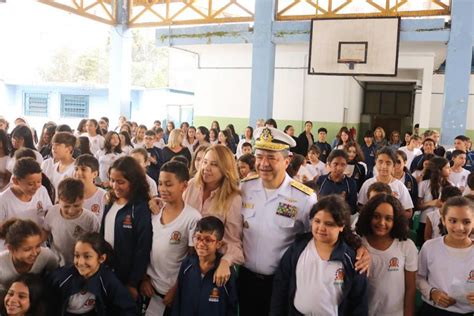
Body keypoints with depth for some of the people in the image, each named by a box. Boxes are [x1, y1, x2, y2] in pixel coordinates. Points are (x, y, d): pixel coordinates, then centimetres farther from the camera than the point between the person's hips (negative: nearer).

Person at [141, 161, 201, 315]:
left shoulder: (193, 218, -15)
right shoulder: (154, 213, -1)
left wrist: (177, 290, -9)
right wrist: (144, 278, 3)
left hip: (174, 291, -4)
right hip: (150, 288, 4)